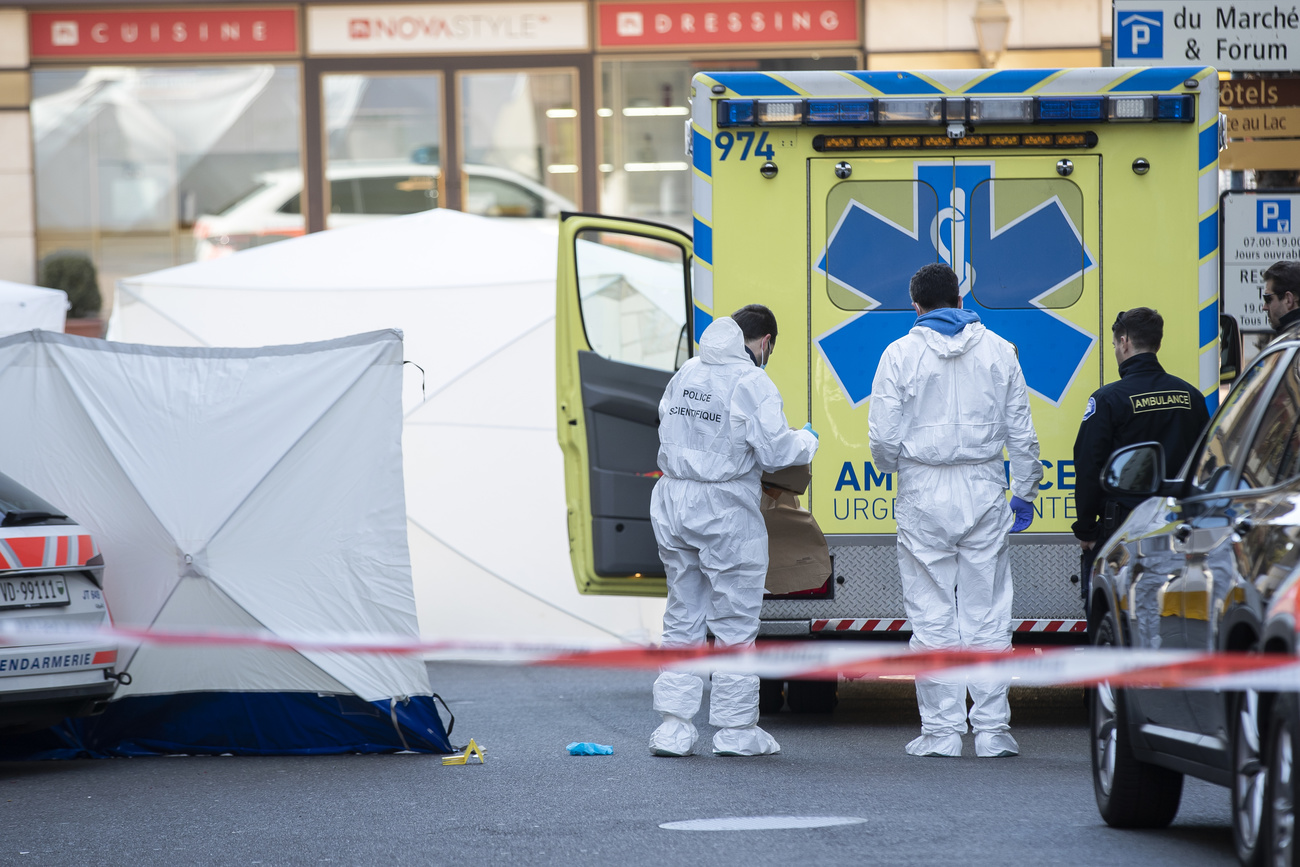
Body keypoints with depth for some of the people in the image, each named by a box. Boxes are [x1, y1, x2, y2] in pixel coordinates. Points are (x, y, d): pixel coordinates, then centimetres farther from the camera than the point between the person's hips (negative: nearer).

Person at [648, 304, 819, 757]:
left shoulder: (684, 376, 10)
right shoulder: (752, 384, -11)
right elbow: (774, 451, -12)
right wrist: (806, 440, 8)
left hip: (673, 506, 6)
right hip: (726, 514, -6)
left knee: (682, 620, 13)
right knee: (734, 624, 4)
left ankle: (674, 728, 9)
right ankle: (735, 731, 8)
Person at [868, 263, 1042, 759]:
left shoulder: (901, 354, -4)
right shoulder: (998, 351, 3)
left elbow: (883, 438, -4)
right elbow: (1021, 433, 6)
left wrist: (892, 466, 17)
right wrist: (1024, 492, 16)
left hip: (924, 495, -2)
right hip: (984, 494, 2)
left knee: (932, 620, 3)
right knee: (987, 616, 5)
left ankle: (941, 731, 3)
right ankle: (992, 730, 4)